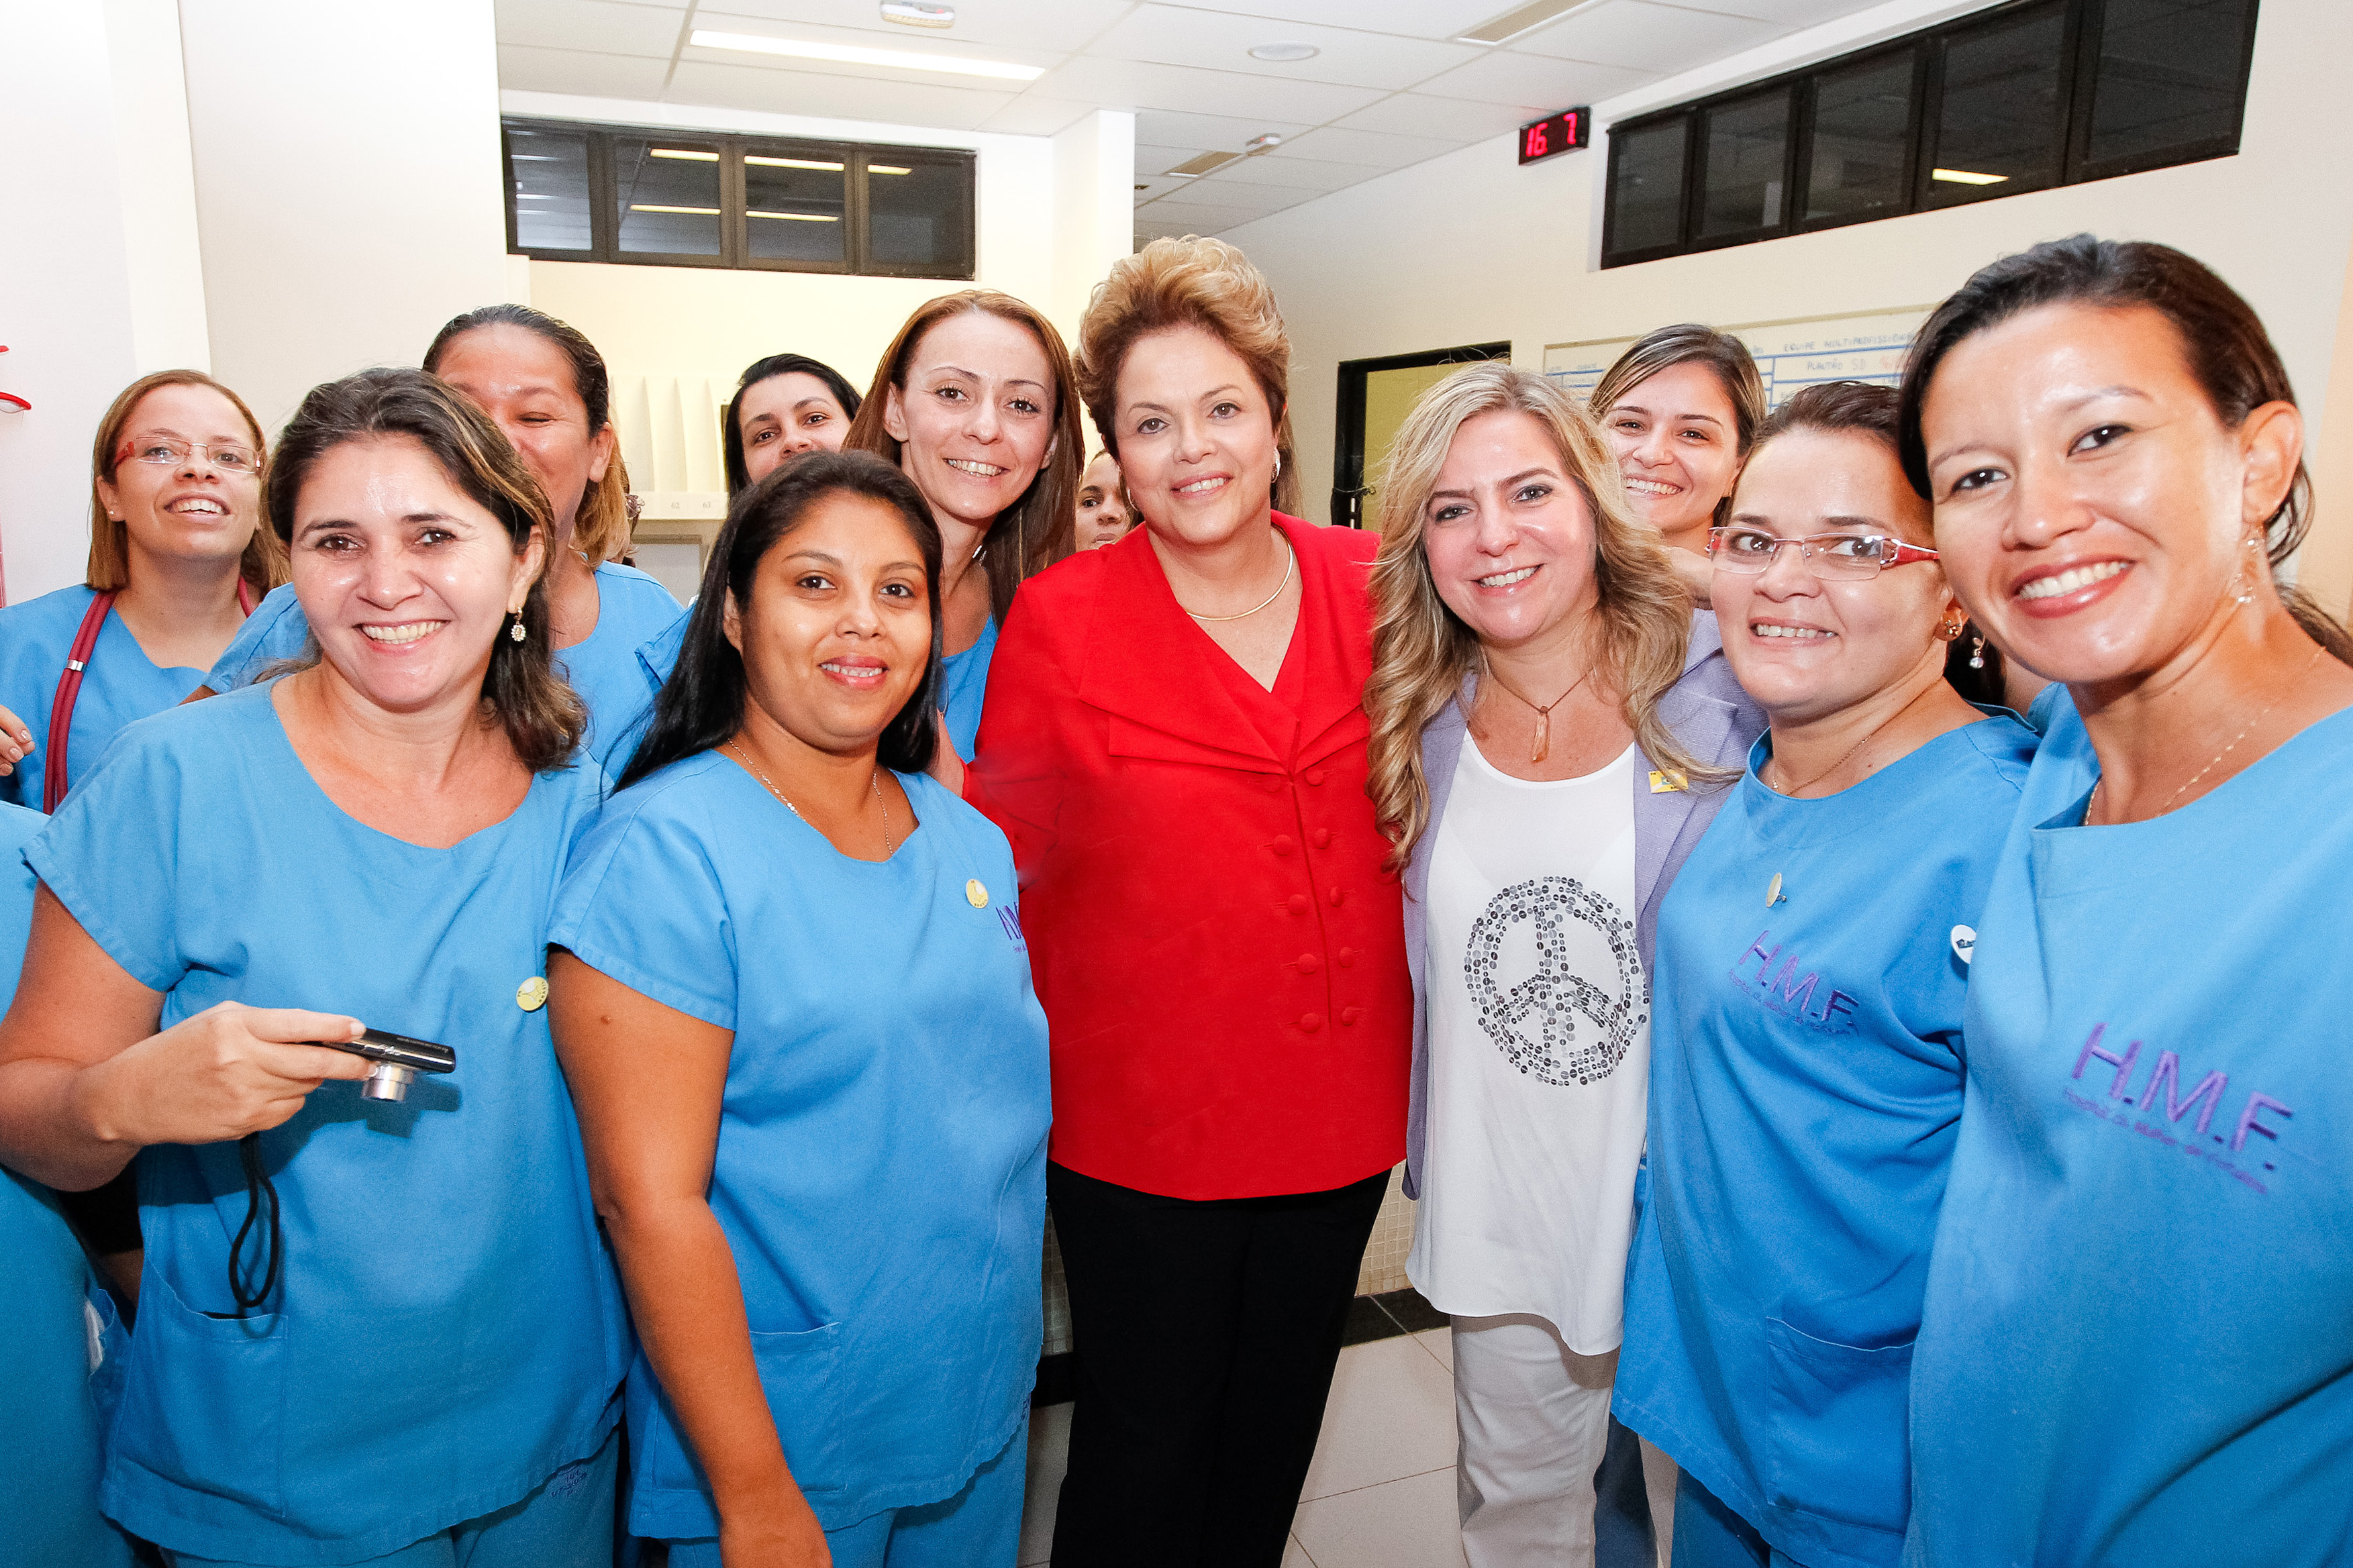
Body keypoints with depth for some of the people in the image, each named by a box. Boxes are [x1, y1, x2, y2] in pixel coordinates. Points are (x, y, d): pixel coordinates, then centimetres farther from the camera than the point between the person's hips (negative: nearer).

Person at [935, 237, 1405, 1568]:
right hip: (1142, 1120, -3)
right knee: (1146, 1447, 12)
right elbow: (1010, 848, -4)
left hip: (1337, 1108, 4)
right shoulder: (1062, 616, -9)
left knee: (1275, 1434, 22)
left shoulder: (1364, 583, -1)